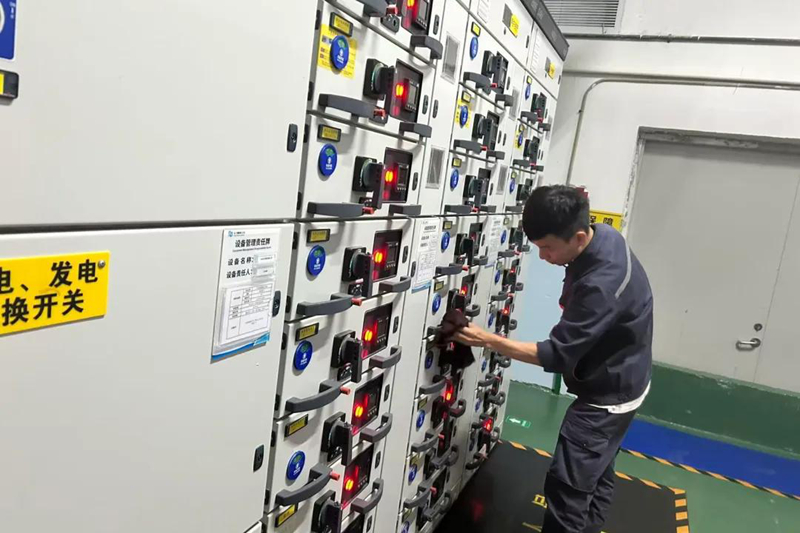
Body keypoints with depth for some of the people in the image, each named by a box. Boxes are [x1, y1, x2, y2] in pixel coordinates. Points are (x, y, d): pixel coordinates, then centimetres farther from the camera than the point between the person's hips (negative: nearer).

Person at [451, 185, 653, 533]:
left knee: (567, 486, -5)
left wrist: (486, 340, -29)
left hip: (609, 395, -10)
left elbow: (557, 355, -31)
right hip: (615, 382, 10)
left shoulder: (602, 284, -37)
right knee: (596, 475, 23)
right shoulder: (603, 235, -8)